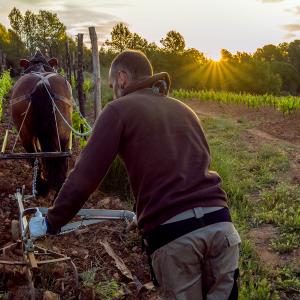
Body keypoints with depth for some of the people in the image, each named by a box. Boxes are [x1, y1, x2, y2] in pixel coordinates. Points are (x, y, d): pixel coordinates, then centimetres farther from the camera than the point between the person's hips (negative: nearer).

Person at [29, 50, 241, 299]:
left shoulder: (119, 109, 4)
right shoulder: (184, 109, 21)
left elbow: (85, 177, -2)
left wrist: (51, 223, 12)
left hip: (171, 232, -5)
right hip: (219, 221, 5)